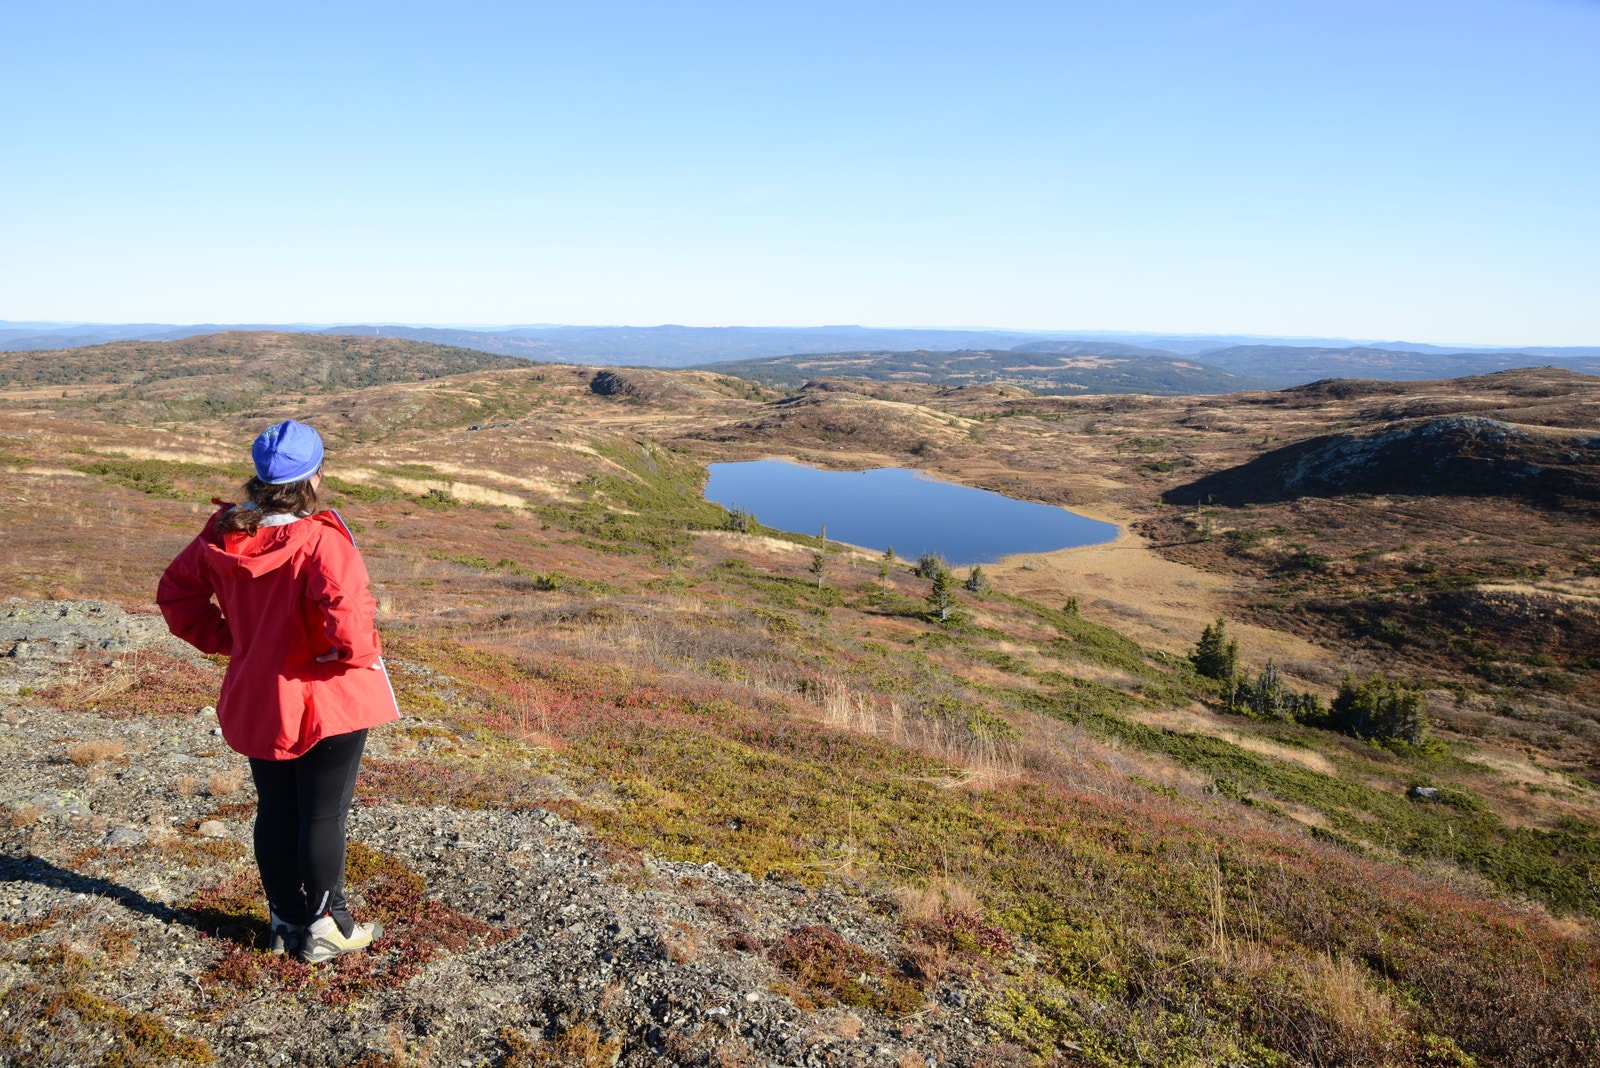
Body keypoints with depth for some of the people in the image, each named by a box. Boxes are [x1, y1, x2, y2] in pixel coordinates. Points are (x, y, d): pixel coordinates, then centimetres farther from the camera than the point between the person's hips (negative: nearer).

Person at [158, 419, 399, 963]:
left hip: (255, 702, 6)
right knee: (324, 815, 7)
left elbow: (176, 593, 9)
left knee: (275, 811, 18)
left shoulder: (222, 534, -3)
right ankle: (326, 927, 20)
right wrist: (361, 654, -14)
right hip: (326, 703, -6)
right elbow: (347, 618, -34)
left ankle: (286, 920, 32)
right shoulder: (320, 541, -24)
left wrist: (227, 640, 10)